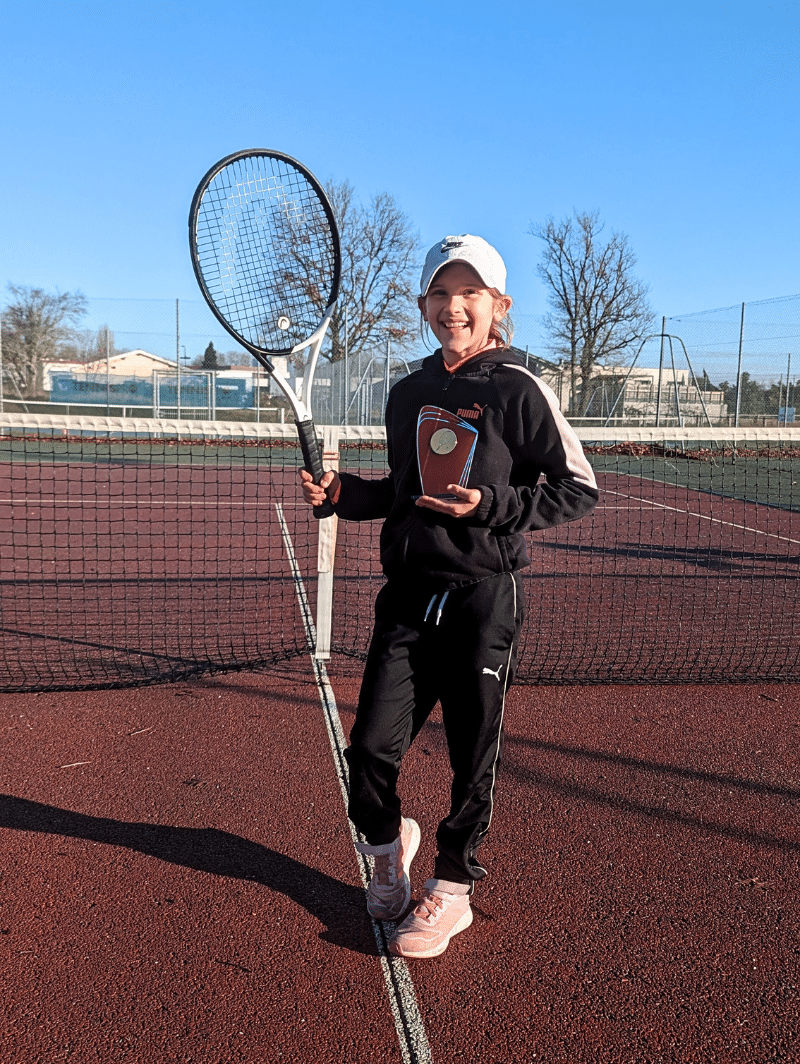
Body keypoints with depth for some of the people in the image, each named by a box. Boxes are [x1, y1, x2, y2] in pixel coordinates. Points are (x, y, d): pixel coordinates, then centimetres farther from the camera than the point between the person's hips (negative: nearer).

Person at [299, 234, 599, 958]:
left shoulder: (517, 391, -5)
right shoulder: (408, 394, 11)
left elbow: (579, 490, -5)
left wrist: (491, 506, -17)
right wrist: (341, 493, 4)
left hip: (485, 595, -4)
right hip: (409, 593, 4)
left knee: (473, 755, 8)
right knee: (371, 747, 1)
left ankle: (453, 887, 29)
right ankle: (388, 841, 33)